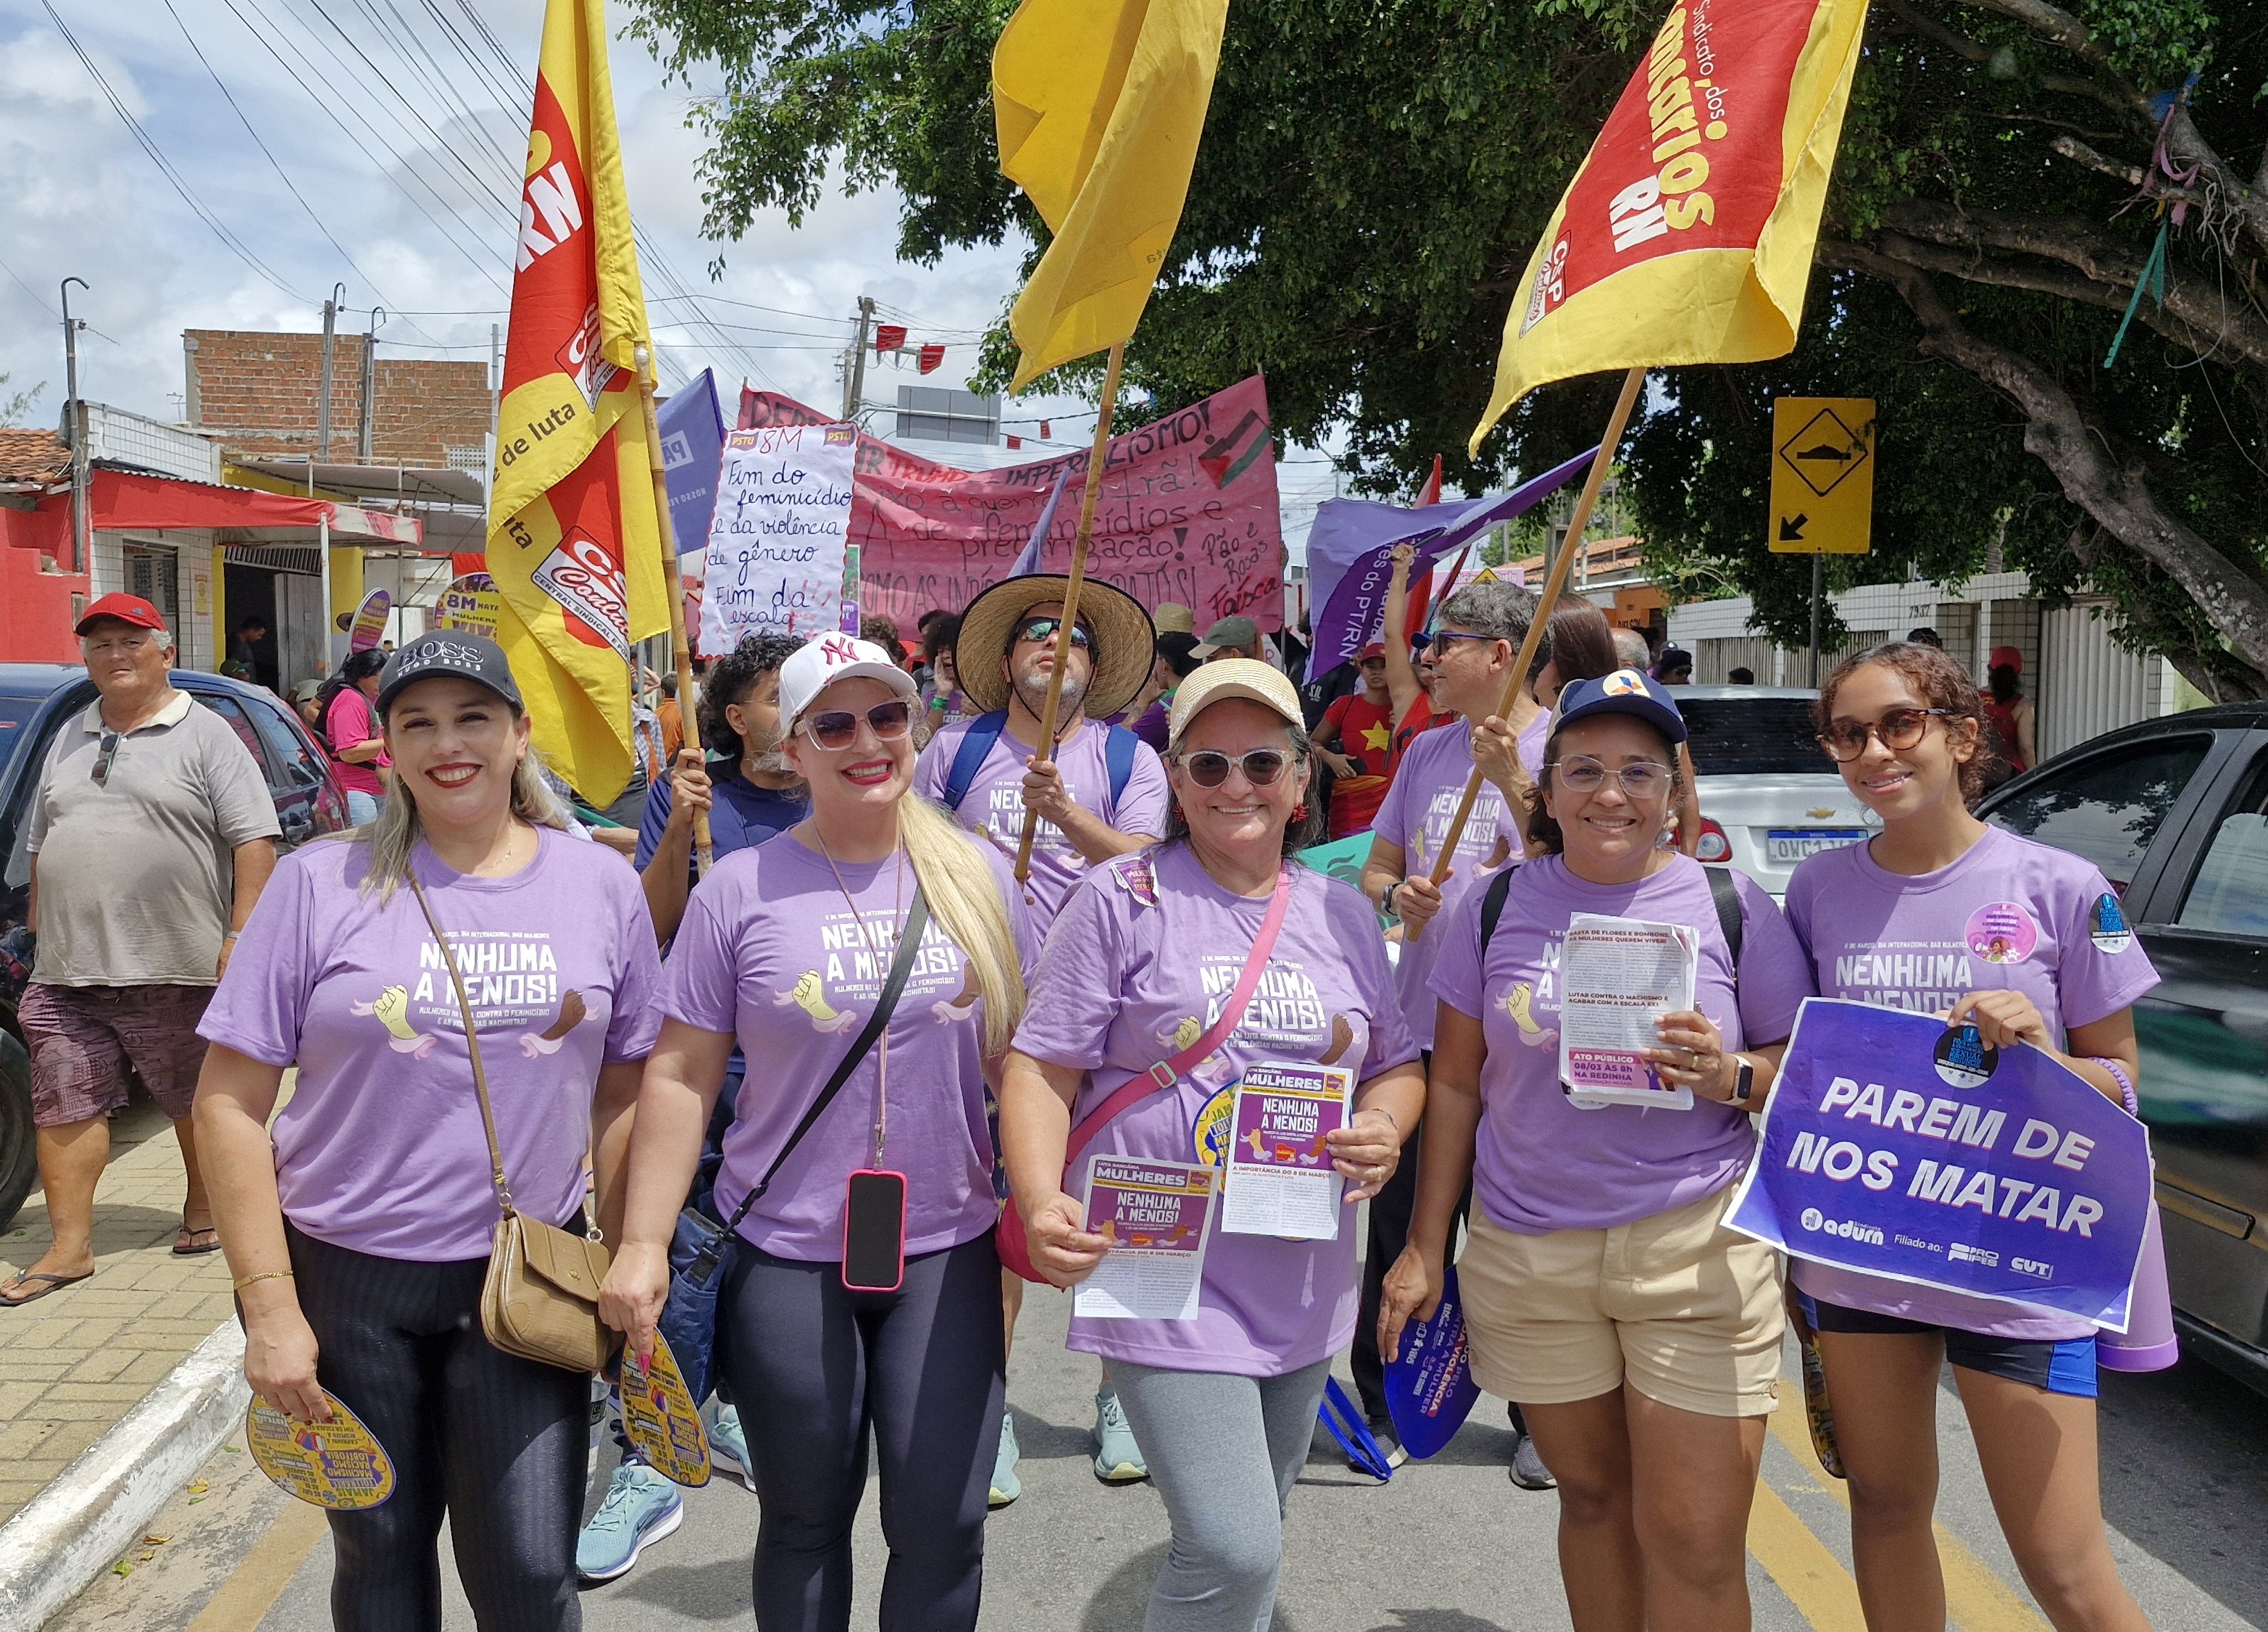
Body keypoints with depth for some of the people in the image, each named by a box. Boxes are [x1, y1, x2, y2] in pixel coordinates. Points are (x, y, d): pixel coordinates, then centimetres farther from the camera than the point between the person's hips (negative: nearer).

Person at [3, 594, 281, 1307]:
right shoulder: (70, 741, 16)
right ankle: (69, 1246, 10)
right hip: (66, 976, 5)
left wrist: (240, 939, -16)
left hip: (177, 972, -5)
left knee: (198, 1102, 9)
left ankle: (201, 1211, 28)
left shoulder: (206, 735, -3)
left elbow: (254, 841, -9)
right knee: (64, 1109, 2)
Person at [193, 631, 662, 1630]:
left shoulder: (601, 886, 1)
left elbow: (622, 1096, 7)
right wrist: (269, 1305, -9)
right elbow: (230, 1104, -4)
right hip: (348, 1278, 0)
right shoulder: (320, 884, -5)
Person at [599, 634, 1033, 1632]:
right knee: (805, 1518, 12)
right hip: (786, 1258, -1)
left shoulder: (976, 876, 2)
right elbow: (680, 1075, -2)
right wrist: (644, 1244, -6)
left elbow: (1023, 1058, 8)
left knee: (941, 1520, 3)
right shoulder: (740, 888, -3)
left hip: (947, 1251, 1)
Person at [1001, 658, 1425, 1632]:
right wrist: (1040, 1203, -23)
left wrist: (1385, 1128, -6)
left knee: (1248, 1542, 19)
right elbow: (1043, 1068, -7)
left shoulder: (1343, 915, 8)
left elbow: (1398, 1065, 16)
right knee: (1233, 1551, -12)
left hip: (1304, 1287, 5)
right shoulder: (1121, 900, -6)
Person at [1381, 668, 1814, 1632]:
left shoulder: (1732, 908, 0)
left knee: (1695, 1542, -2)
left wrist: (1732, 1075, -18)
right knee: (1591, 1496, 15)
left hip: (1699, 1252, -2)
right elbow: (1456, 1084, 9)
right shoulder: (1496, 910, 4)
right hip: (1526, 1254, 2)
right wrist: (1424, 1249, 9)